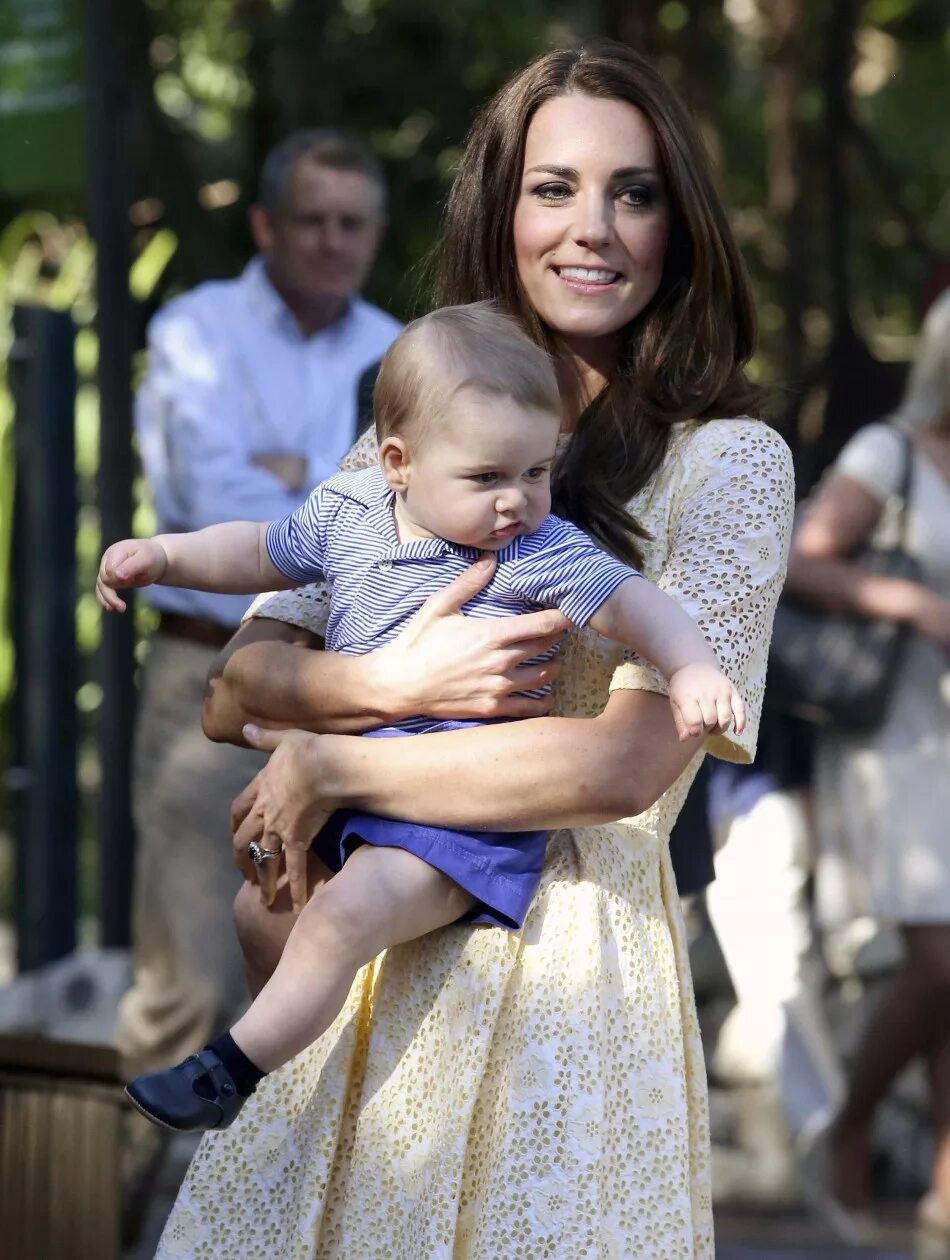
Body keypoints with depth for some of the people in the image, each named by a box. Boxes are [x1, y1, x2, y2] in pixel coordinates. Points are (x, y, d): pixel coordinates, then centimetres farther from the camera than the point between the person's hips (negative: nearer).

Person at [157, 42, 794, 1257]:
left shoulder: (729, 463, -5)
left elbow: (625, 764, -16)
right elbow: (232, 693, 3)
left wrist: (331, 764, -12)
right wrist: (394, 680, -18)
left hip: (560, 963, -4)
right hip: (363, 962, 4)